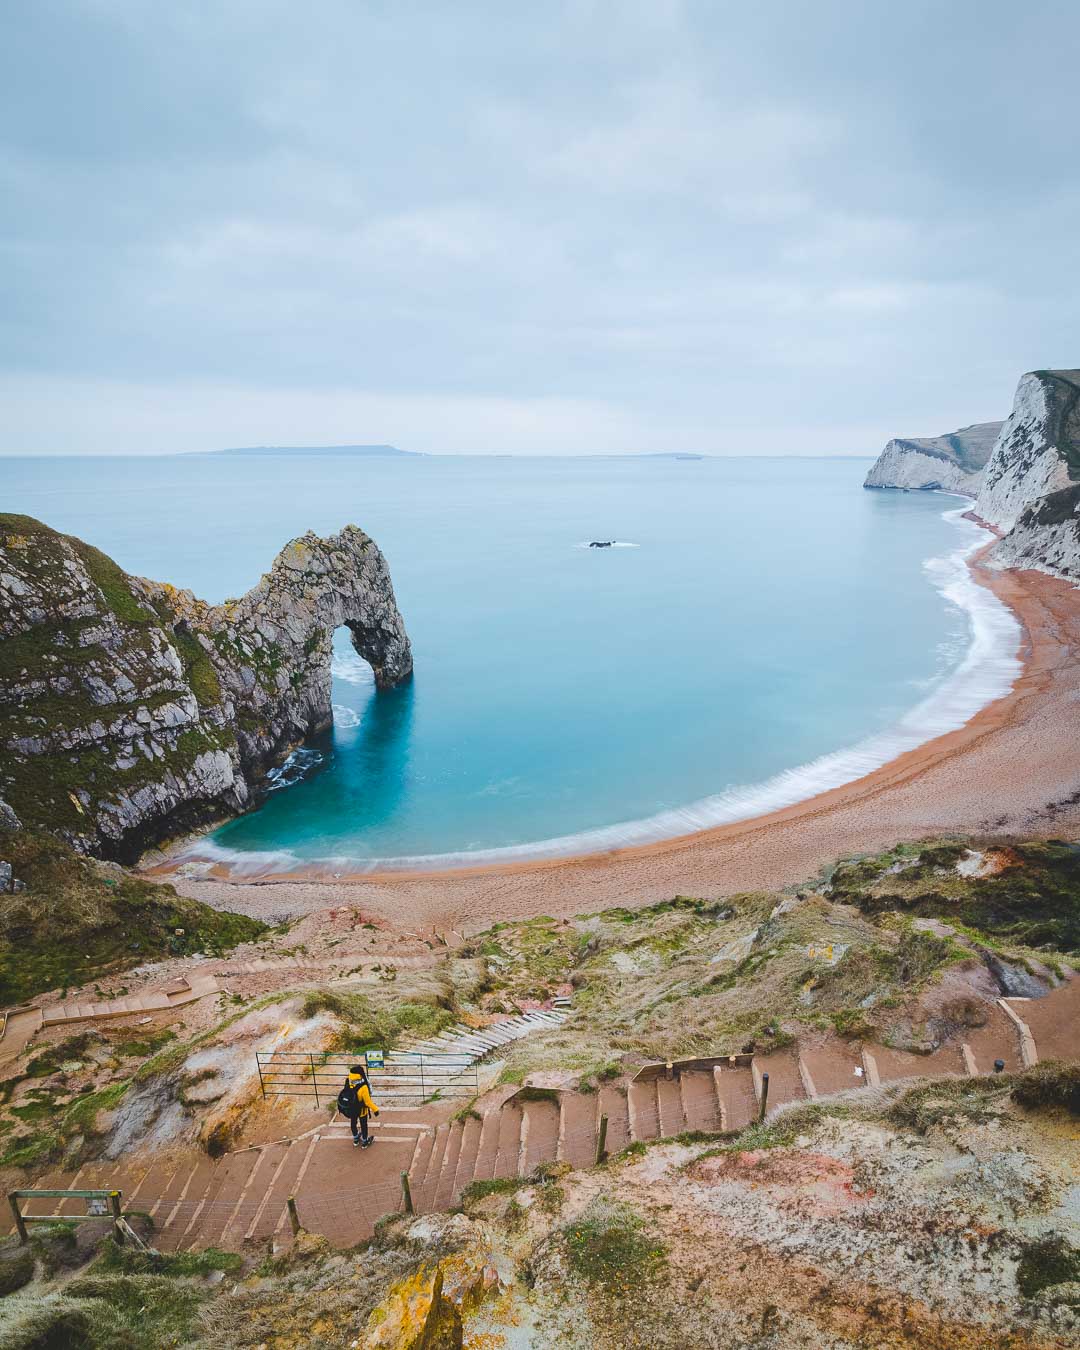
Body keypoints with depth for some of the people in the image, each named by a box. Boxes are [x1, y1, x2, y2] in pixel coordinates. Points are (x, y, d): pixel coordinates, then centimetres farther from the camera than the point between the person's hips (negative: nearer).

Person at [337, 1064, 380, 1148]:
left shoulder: (348, 1083, -26)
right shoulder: (363, 1088, -39)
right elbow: (368, 1102, -27)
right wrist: (375, 1109, -11)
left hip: (350, 1109, 4)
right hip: (361, 1110, -4)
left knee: (353, 1123, 28)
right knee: (363, 1125, 21)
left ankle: (355, 1139, 52)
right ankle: (364, 1141, 43)